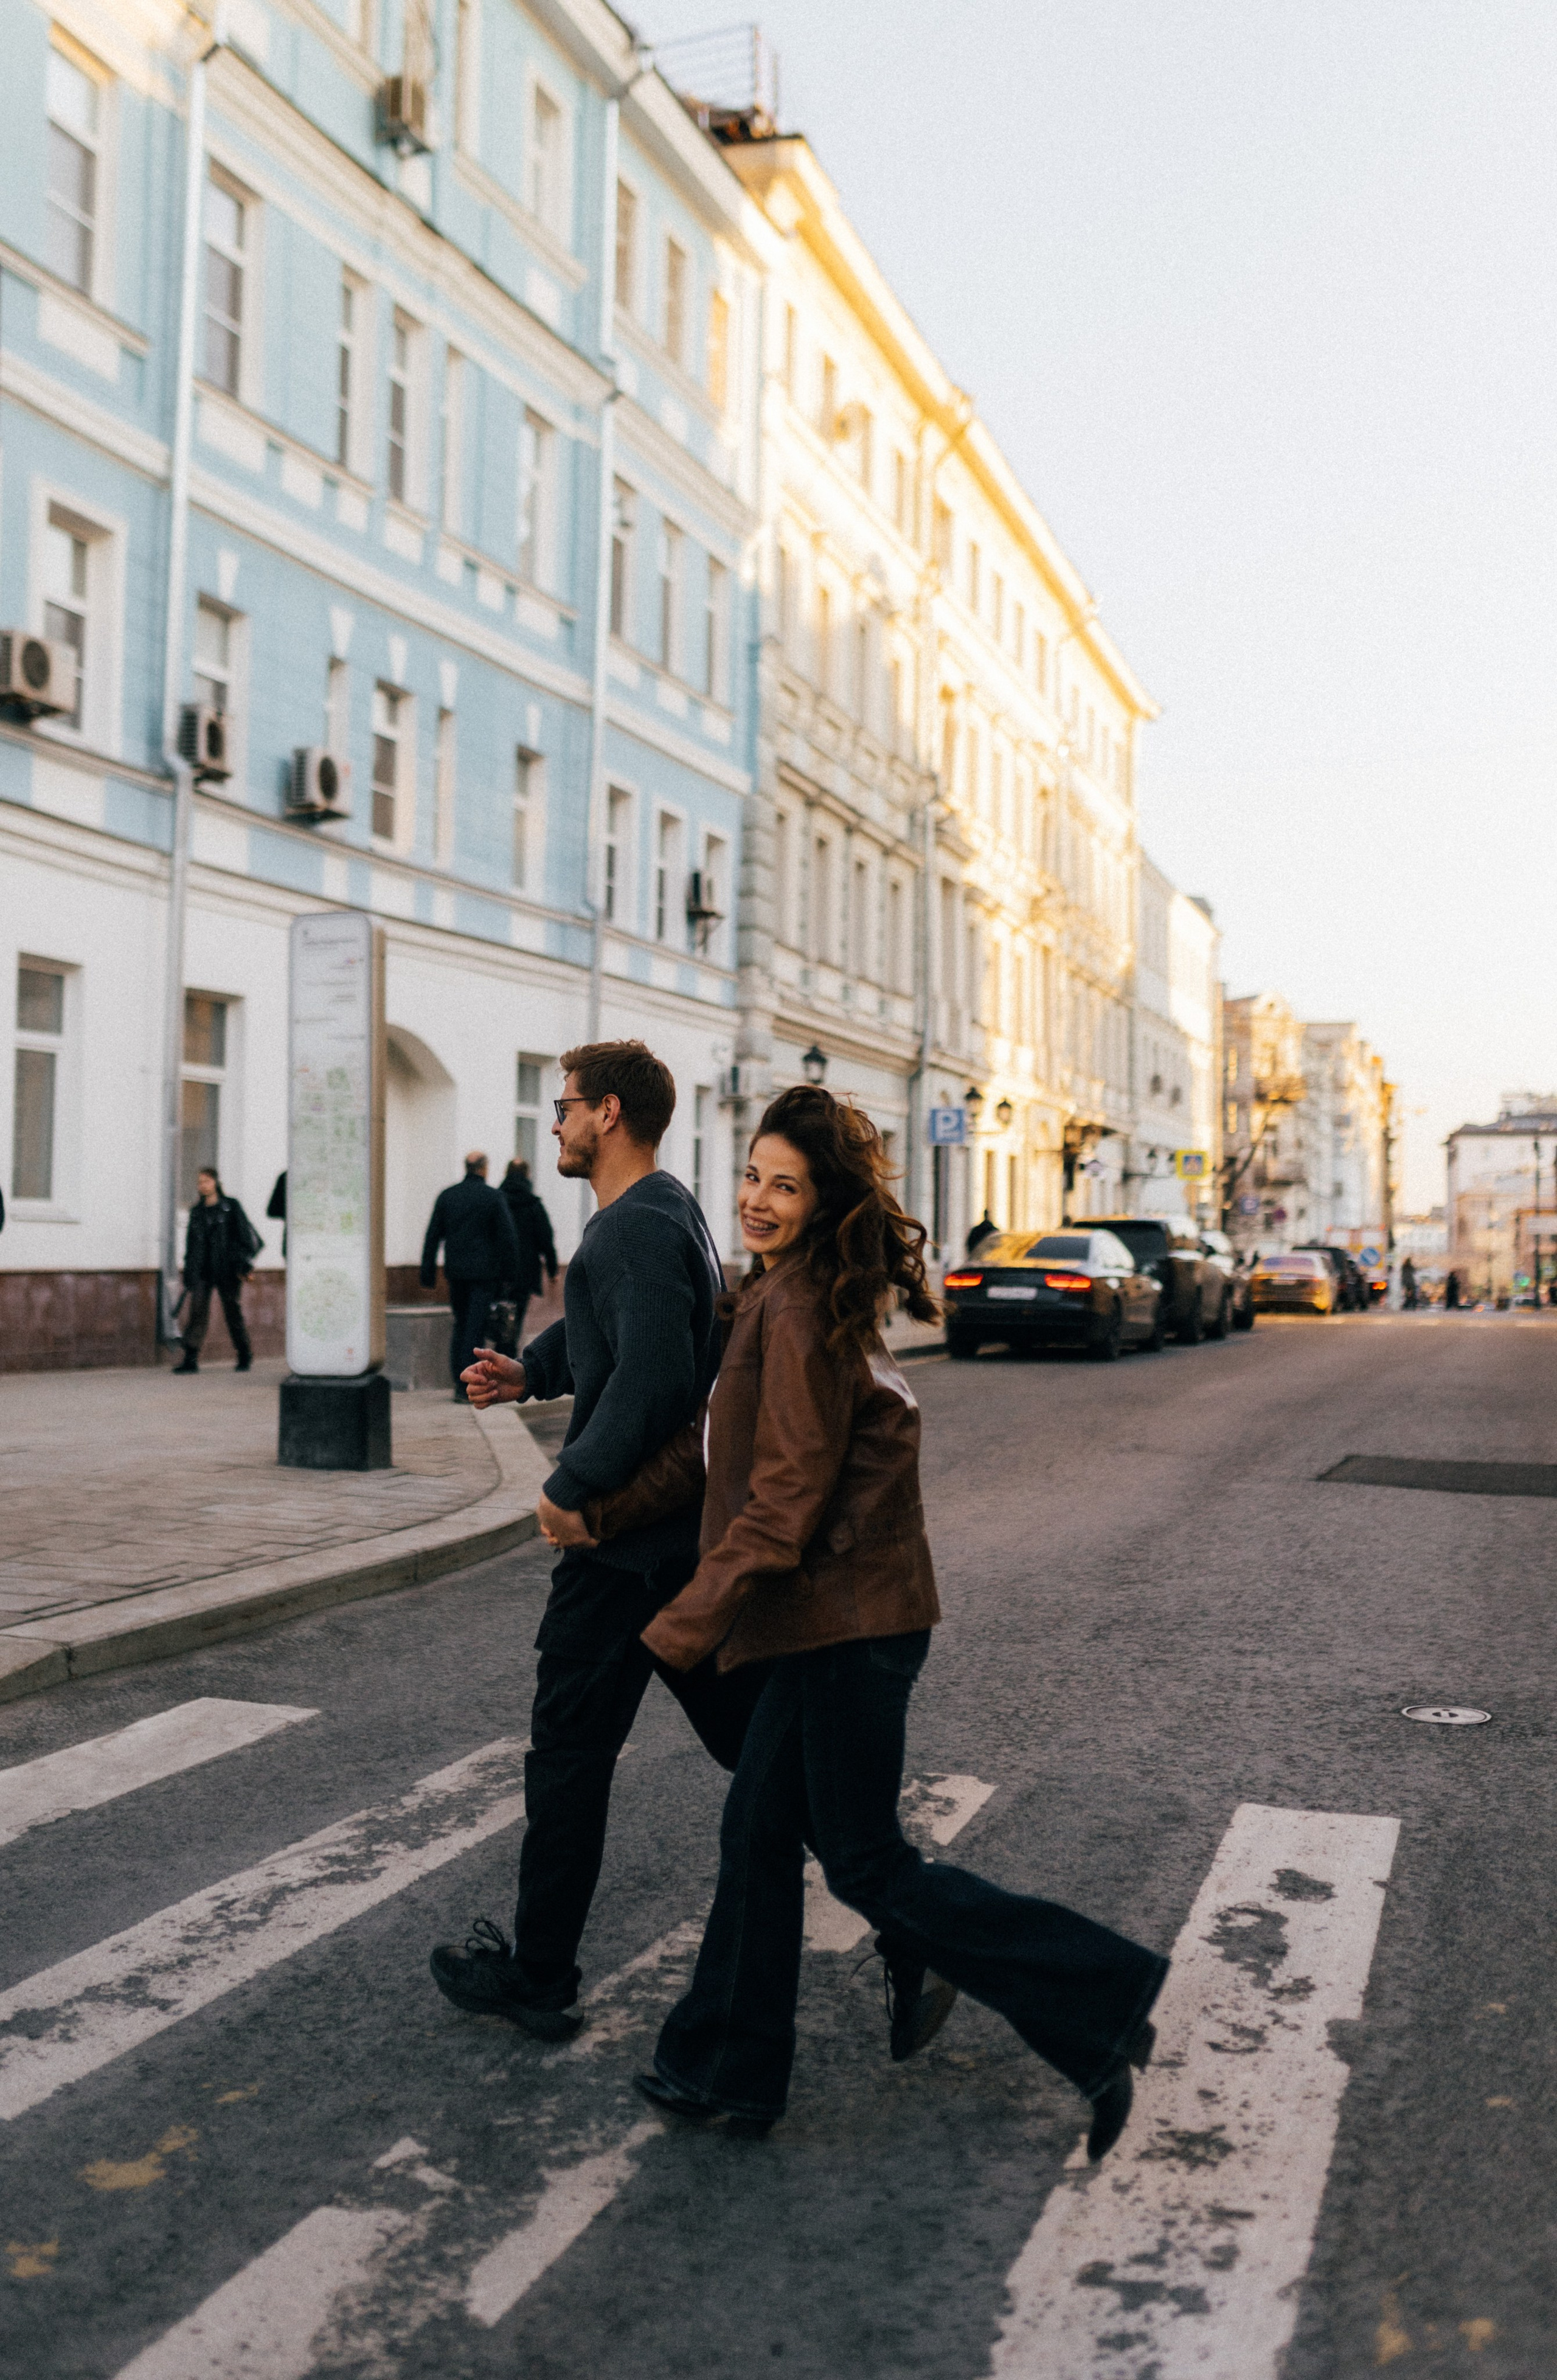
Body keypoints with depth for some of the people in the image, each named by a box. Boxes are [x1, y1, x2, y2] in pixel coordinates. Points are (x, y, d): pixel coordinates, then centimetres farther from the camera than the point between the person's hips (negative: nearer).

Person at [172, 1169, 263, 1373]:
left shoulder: (231, 1207, 1)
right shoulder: (196, 1211, 14)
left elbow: (246, 1233, -1)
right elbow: (191, 1244, 17)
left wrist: (245, 1262, -9)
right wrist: (188, 1274, 13)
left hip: (227, 1270, -3)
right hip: (202, 1270, 3)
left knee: (233, 1312, 2)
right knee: (198, 1311, -8)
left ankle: (245, 1357, 15)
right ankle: (191, 1359, -11)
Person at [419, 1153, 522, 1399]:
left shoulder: (446, 1196, 7)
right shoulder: (492, 1197, -4)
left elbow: (432, 1237, 7)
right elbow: (507, 1238, -6)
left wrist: (428, 1274, 11)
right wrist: (510, 1273, 1)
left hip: (455, 1273, 4)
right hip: (484, 1273, -4)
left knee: (460, 1325, 17)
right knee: (476, 1328, -3)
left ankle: (458, 1380, 14)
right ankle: (466, 1387, -7)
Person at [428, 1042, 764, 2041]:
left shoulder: (637, 1228, -19)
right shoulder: (669, 1211, 15)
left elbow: (652, 1376, -31)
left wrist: (572, 1490, -23)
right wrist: (528, 1371, 11)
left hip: (628, 1532, -10)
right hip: (695, 1522, 10)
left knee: (571, 1752, 3)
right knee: (745, 1725, 16)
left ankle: (537, 1976, 17)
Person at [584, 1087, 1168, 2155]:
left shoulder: (800, 1312, -19)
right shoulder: (792, 1296, 11)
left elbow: (787, 1499, -20)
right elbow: (716, 1443, 18)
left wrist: (691, 1621, -15)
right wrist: (606, 1512, 15)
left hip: (849, 1622, -10)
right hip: (830, 1618, 10)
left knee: (867, 1861, 2)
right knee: (760, 1830, 16)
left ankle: (1102, 2005, 10)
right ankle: (728, 2070, 30)